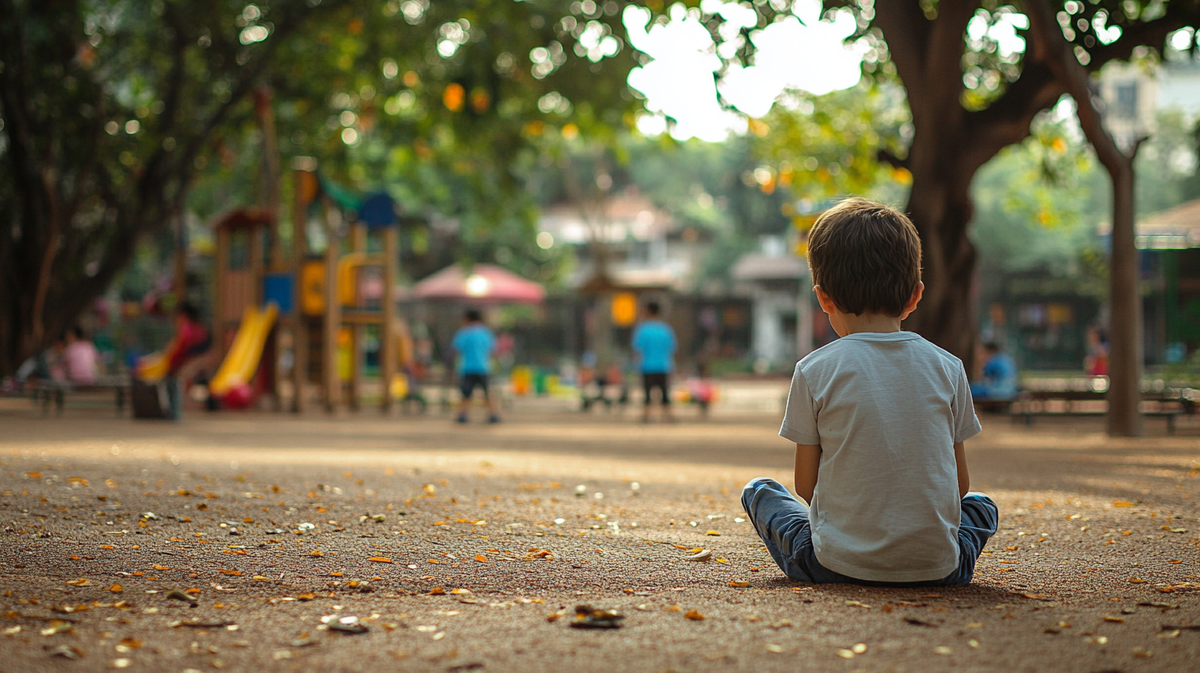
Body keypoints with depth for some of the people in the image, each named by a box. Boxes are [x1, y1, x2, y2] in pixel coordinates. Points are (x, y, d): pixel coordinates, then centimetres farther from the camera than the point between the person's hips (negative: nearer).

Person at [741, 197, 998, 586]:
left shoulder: (814, 371, -6)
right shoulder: (947, 368, 1)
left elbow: (805, 485, 1)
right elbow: (959, 486, 6)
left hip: (837, 564, -2)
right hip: (937, 566, 2)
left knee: (759, 492, 23)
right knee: (980, 506, 33)